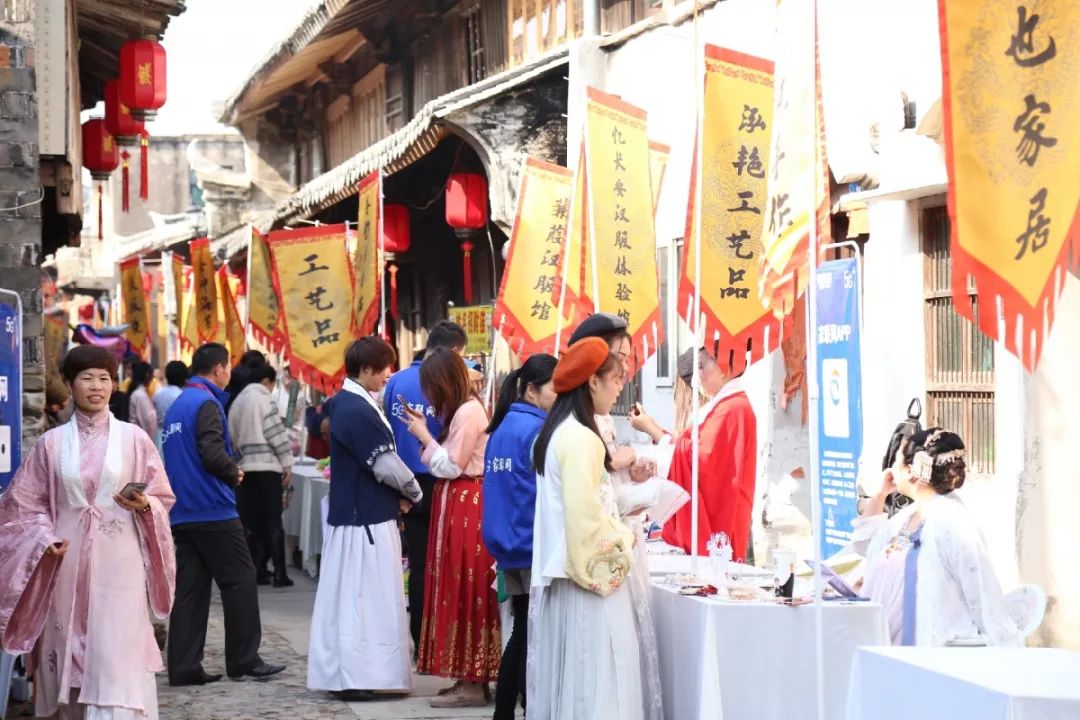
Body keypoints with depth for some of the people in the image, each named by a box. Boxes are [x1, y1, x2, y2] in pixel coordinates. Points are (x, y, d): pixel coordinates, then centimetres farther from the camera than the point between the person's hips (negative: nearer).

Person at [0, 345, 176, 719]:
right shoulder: (51, 443, 6)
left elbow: (163, 498, 9)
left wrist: (143, 505, -12)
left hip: (119, 563, -1)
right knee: (70, 652, 4)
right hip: (68, 562, 1)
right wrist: (44, 539, -7)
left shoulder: (134, 439, 4)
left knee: (118, 655, -8)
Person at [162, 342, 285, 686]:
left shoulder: (177, 405, 17)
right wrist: (235, 473, -2)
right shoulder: (207, 403, -11)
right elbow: (213, 454, -22)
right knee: (239, 581, 1)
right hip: (214, 511, -8)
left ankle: (183, 666, 4)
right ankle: (244, 660, 5)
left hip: (183, 513, 8)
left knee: (190, 587, 6)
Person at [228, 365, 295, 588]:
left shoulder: (237, 404, 12)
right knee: (273, 521, -3)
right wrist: (287, 463, -6)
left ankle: (255, 570, 9)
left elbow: (234, 436, 12)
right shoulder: (264, 401, -10)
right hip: (267, 467, -6)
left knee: (251, 521, 9)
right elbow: (277, 435, -12)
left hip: (245, 467, 6)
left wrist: (244, 454, 15)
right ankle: (279, 573, -3)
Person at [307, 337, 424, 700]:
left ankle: (341, 672, 19)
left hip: (352, 513, 10)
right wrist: (413, 493, -2)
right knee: (364, 598, -4)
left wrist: (398, 492, 3)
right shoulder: (358, 411, -20)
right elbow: (386, 465, -19)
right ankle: (355, 677, -1)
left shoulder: (346, 403, 11)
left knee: (348, 596, 13)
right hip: (367, 519, -10)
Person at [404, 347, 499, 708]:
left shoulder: (469, 411, -16)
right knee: (461, 590, 11)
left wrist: (424, 436, -8)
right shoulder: (462, 410, 15)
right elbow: (447, 463, 12)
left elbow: (452, 467, -18)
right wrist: (426, 433, 5)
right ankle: (470, 677, 15)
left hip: (466, 507, -10)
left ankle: (473, 685, -3)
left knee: (466, 590, -6)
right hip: (458, 505, 10)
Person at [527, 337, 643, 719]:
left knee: (566, 676, 12)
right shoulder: (580, 437, -17)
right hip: (588, 579, -9)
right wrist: (625, 538, -8)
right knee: (593, 681, -5)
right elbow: (586, 520, -21)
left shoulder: (555, 432, 13)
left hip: (559, 574, 10)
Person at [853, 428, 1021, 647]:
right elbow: (864, 542, 31)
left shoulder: (951, 520, -16)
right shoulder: (906, 516, 11)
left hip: (941, 655, -9)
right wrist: (881, 494, 18)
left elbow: (983, 595, -19)